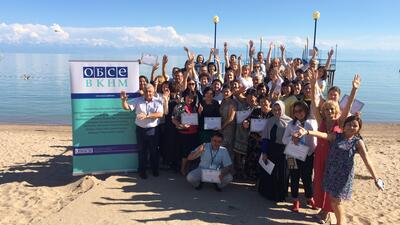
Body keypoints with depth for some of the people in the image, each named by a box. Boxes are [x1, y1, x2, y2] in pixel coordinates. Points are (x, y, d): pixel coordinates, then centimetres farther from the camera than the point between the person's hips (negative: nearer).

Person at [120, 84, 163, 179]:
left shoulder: (157, 102, -2)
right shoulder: (138, 100, 3)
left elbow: (160, 114, -15)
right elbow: (127, 107, -2)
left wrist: (147, 115, -24)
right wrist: (123, 100, -23)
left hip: (153, 130, -1)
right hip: (140, 129, 1)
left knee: (154, 151, 11)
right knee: (142, 151, 10)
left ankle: (155, 169, 29)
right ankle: (142, 171, 23)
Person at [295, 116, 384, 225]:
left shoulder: (358, 142, -5)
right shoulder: (336, 136, -1)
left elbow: (367, 161, -9)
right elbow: (323, 135, -19)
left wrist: (376, 179, -15)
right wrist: (307, 132, -38)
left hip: (344, 175, -3)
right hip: (331, 172, 3)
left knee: (337, 200, 3)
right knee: (332, 198, 12)